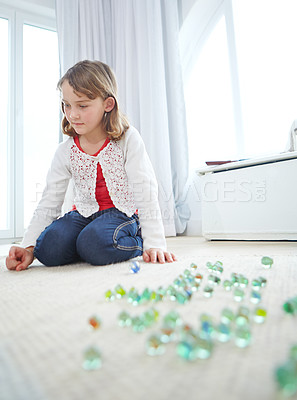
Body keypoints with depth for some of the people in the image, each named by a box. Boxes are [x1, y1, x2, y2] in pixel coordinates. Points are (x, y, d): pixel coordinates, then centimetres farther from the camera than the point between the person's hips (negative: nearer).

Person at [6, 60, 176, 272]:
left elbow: (145, 192, -15)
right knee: (48, 249, -21)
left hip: (121, 213, -3)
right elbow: (49, 204, 0)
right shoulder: (65, 152, -1)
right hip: (84, 214, 4)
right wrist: (28, 247, -10)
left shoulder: (128, 139, -11)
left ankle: (137, 243, -3)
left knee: (95, 245, -33)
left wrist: (154, 243, -21)